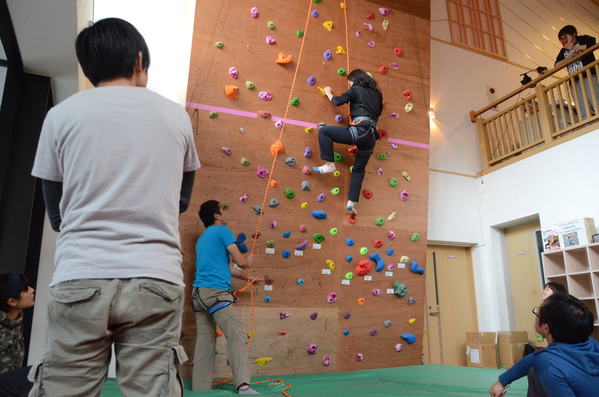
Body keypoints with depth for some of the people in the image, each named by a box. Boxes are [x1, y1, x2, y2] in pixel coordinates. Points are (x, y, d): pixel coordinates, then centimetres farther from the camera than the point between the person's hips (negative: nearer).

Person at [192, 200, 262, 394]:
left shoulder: (202, 238, 25)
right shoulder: (222, 230, -1)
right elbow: (241, 261, -5)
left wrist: (249, 279, 37)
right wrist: (249, 260, 18)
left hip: (198, 293, 9)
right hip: (215, 292, -9)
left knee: (205, 342, 10)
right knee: (237, 335, -12)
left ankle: (200, 388, 12)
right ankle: (243, 386, -21)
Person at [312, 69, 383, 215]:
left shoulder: (356, 89, 5)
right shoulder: (377, 93, 23)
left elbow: (338, 101, 9)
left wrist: (328, 93, 27)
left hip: (359, 130, -8)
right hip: (372, 136, 8)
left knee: (323, 131, -1)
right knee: (359, 171, 14)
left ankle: (329, 164, -5)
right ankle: (351, 202, 9)